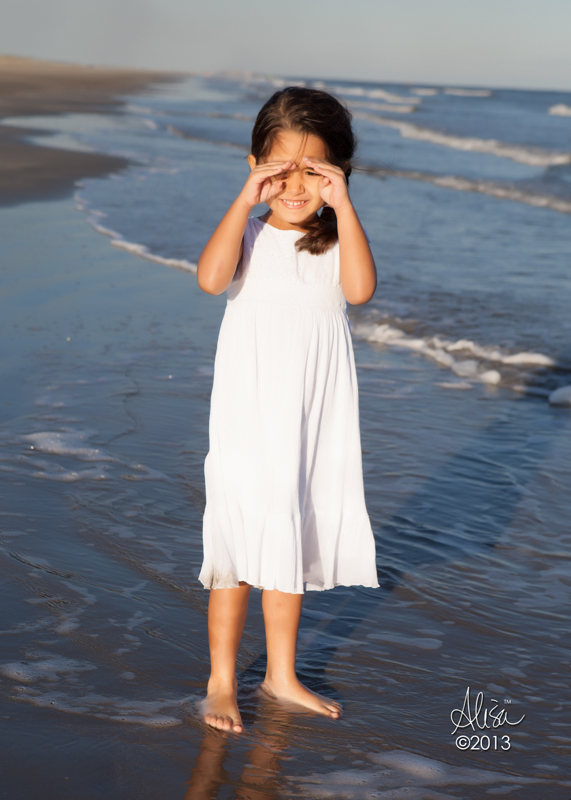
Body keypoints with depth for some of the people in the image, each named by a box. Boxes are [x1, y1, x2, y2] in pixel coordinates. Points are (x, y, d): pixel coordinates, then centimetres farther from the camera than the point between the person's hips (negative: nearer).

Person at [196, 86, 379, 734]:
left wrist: (342, 205, -22)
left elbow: (361, 289, -20)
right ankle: (221, 682, 17)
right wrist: (245, 201, -26)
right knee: (239, 543, 1)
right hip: (247, 418, -3)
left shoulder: (336, 239, 2)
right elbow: (211, 278, -26)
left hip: (314, 420, 3)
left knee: (290, 544, 15)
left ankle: (281, 673, 31)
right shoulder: (248, 235, -4)